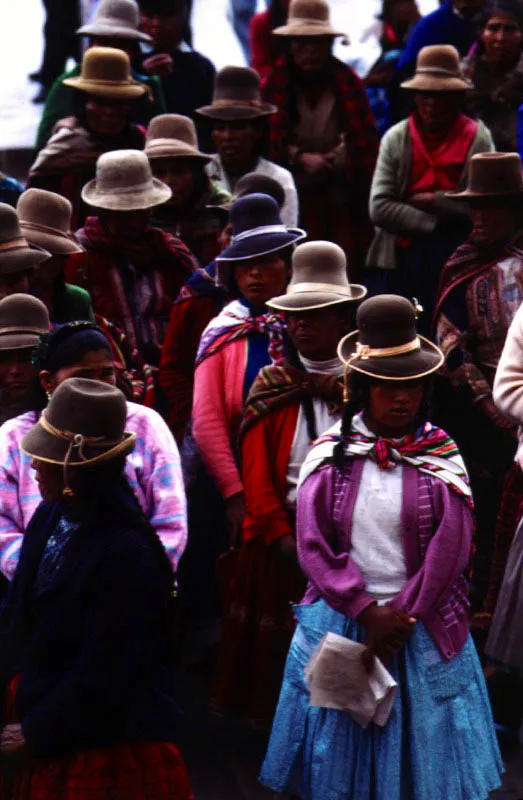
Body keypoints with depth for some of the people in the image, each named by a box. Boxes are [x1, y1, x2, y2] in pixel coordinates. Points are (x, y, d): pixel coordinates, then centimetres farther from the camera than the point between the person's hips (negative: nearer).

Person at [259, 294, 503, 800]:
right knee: (339, 750, 8)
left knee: (419, 745, 5)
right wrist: (368, 613, -13)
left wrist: (401, 621, -11)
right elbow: (313, 547, -4)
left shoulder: (441, 459, -1)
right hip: (341, 620, 0)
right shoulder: (330, 457, -1)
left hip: (420, 628, 0)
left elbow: (448, 553, -5)